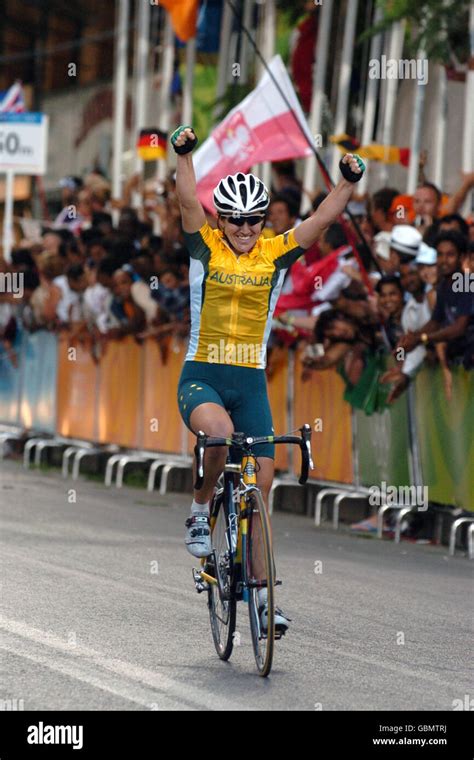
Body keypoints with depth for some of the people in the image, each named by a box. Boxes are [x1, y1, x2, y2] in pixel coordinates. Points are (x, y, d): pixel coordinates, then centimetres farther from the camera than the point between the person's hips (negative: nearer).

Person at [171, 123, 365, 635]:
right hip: (201, 376, -3)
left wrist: (349, 181, -21)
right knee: (219, 430, -36)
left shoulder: (276, 254, 3)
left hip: (250, 381, 3)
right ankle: (199, 513, -9)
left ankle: (262, 597, 7)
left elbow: (323, 217, -5)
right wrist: (184, 154, -31)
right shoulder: (205, 246, -1)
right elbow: (188, 201, -16)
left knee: (260, 483, 0)